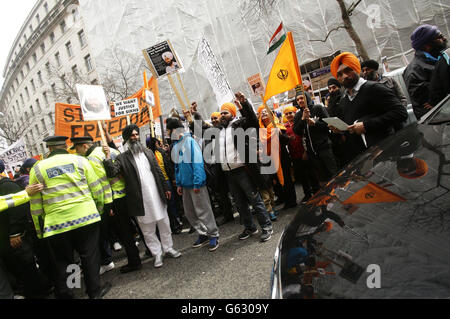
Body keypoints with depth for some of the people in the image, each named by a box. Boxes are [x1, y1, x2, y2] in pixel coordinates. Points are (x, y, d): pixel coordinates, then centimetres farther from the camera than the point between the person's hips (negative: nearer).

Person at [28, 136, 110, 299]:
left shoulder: (37, 169, 4)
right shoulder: (80, 160, 3)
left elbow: (35, 205, 5)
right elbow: (96, 189, 3)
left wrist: (39, 230, 12)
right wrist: (99, 208, 18)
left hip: (57, 223, 1)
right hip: (86, 218, 0)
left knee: (63, 262, 13)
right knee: (90, 256, 11)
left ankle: (64, 294, 23)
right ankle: (94, 291, 19)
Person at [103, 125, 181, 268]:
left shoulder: (148, 152, 11)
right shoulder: (122, 158, -1)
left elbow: (158, 172, 13)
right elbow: (112, 172, -14)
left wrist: (165, 188, 12)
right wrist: (108, 157, -24)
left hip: (157, 196, 3)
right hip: (141, 200, -3)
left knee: (164, 224, 13)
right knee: (147, 229, 7)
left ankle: (168, 248, 29)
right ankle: (157, 254, 21)